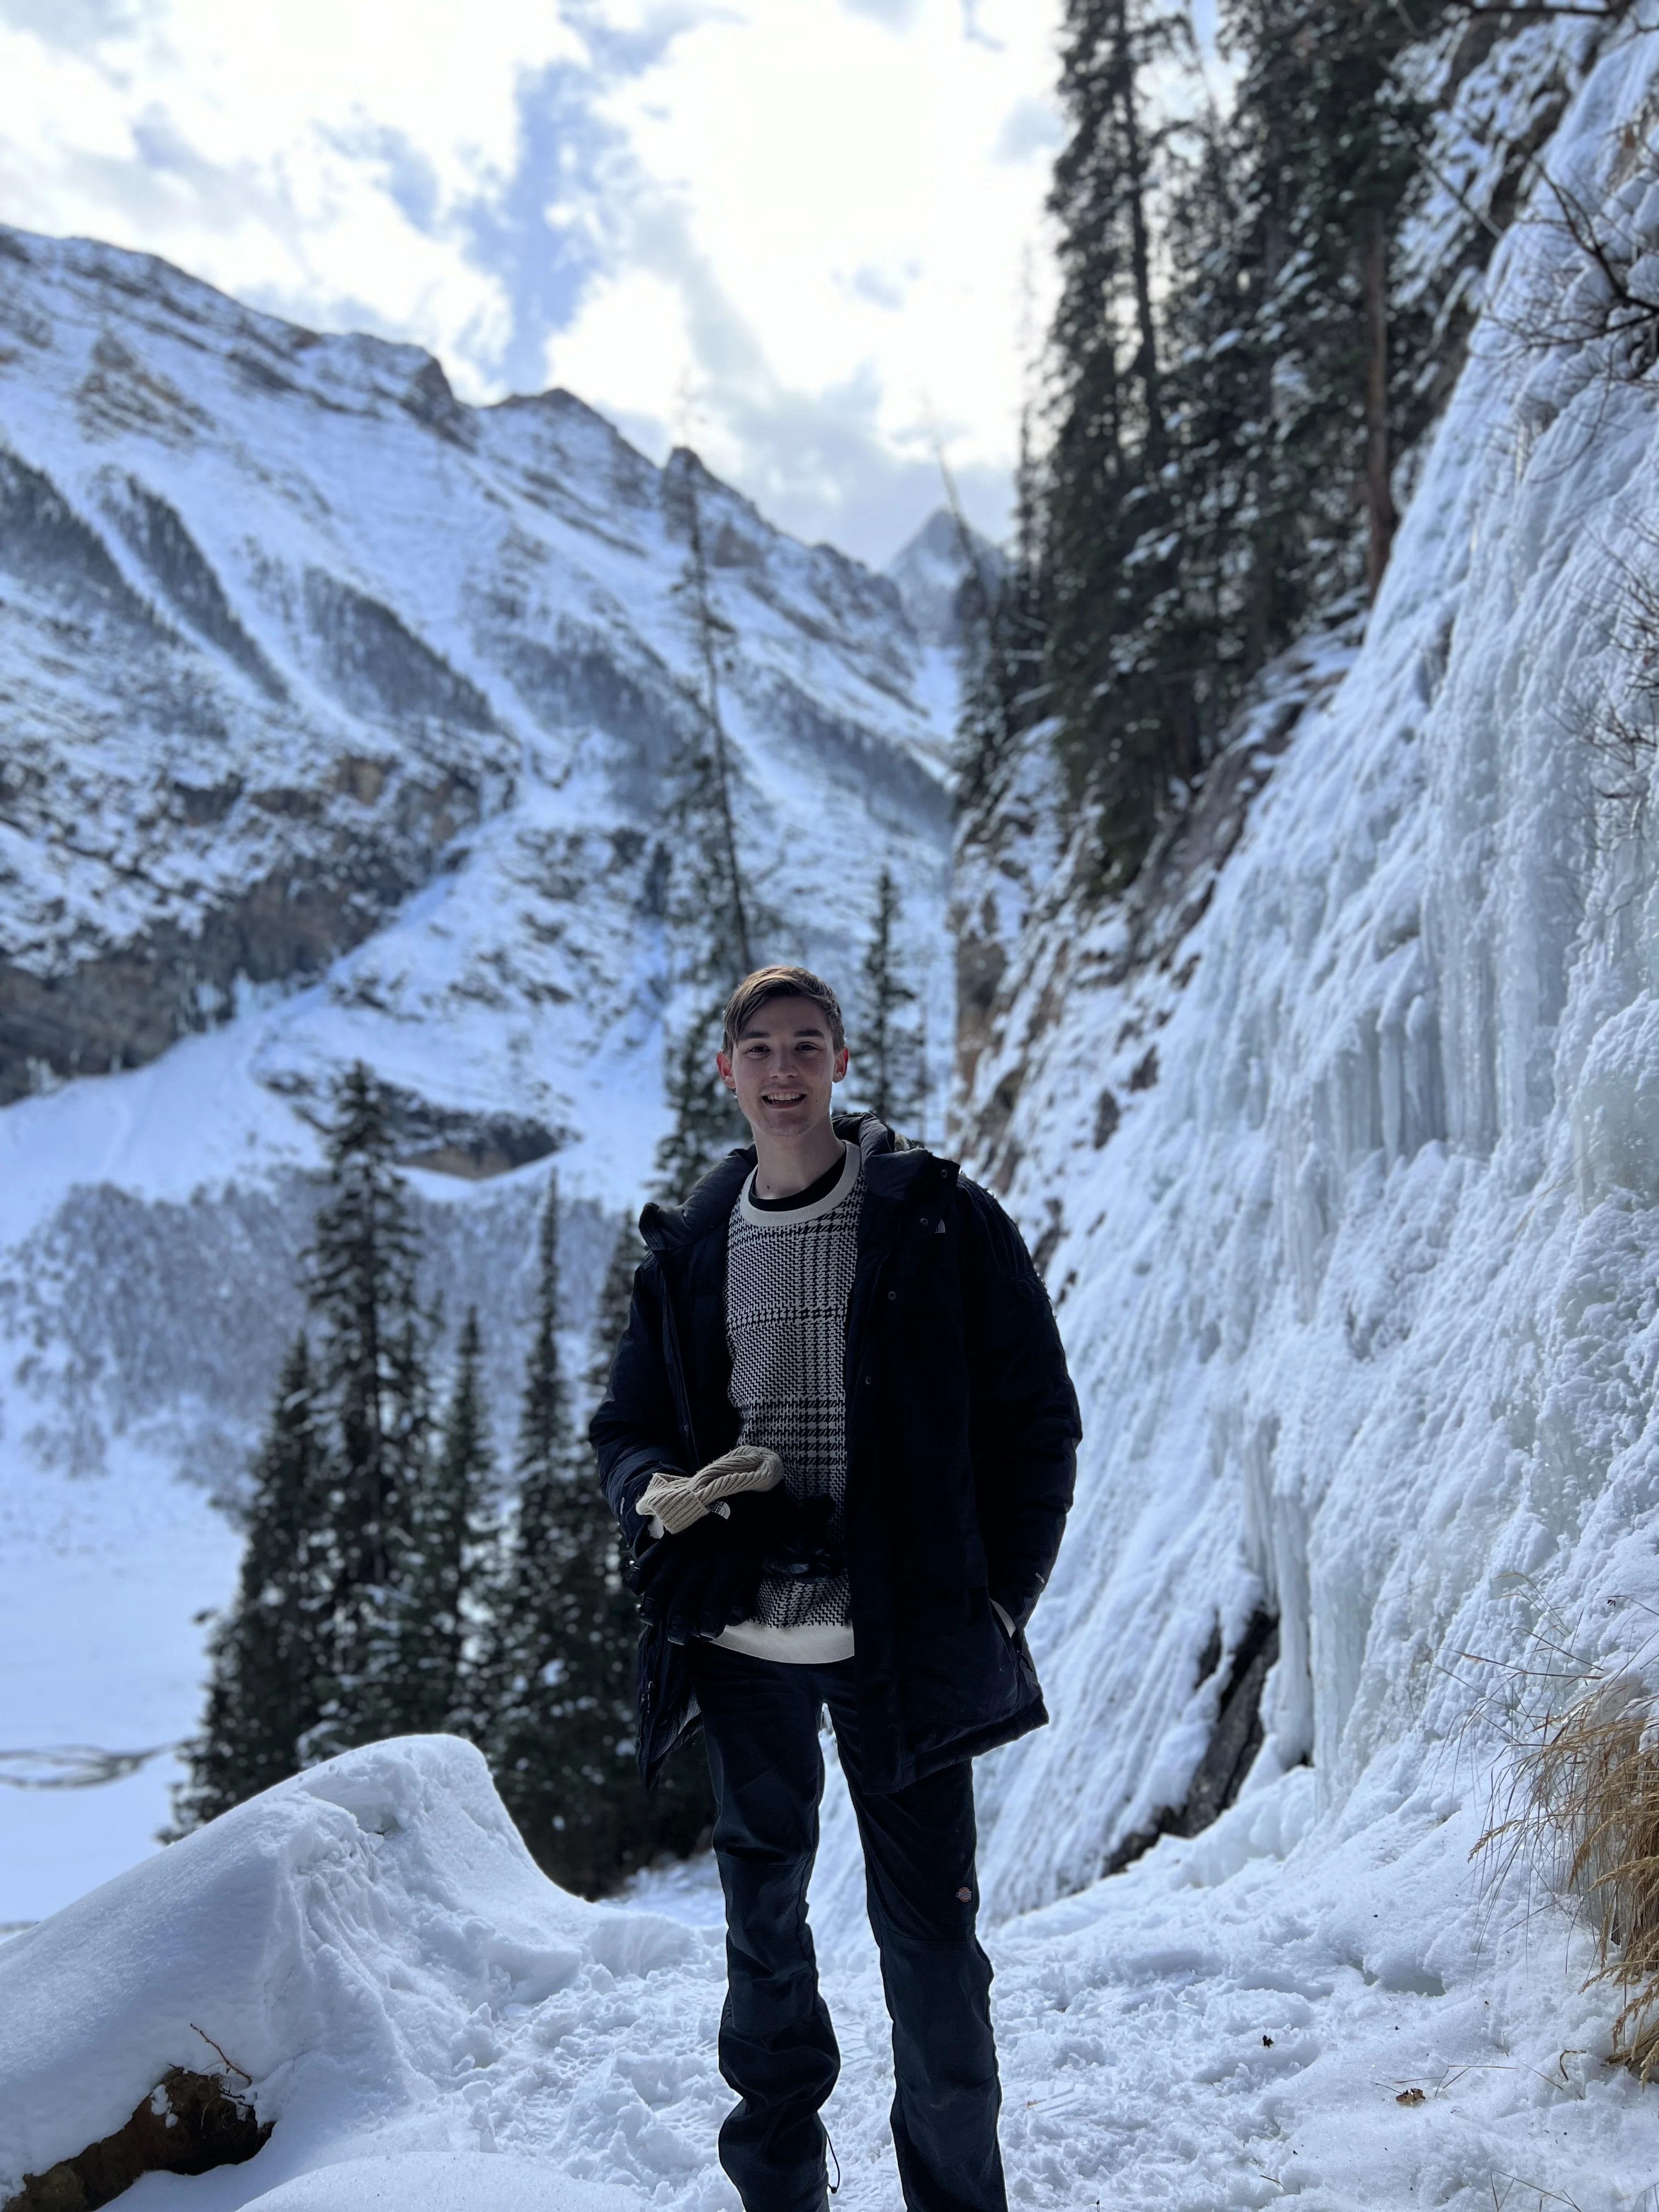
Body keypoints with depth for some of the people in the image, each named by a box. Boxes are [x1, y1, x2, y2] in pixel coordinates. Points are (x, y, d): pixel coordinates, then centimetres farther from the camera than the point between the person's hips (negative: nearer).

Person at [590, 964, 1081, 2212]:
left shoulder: (939, 1222, -3)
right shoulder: (690, 1249, 7)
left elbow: (1037, 1418, 0)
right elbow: (626, 1426, 15)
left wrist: (1001, 1600, -5)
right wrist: (660, 1494, -7)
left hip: (900, 1641, -3)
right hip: (740, 1642, 3)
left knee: (930, 1933, 3)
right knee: (762, 1922, 16)